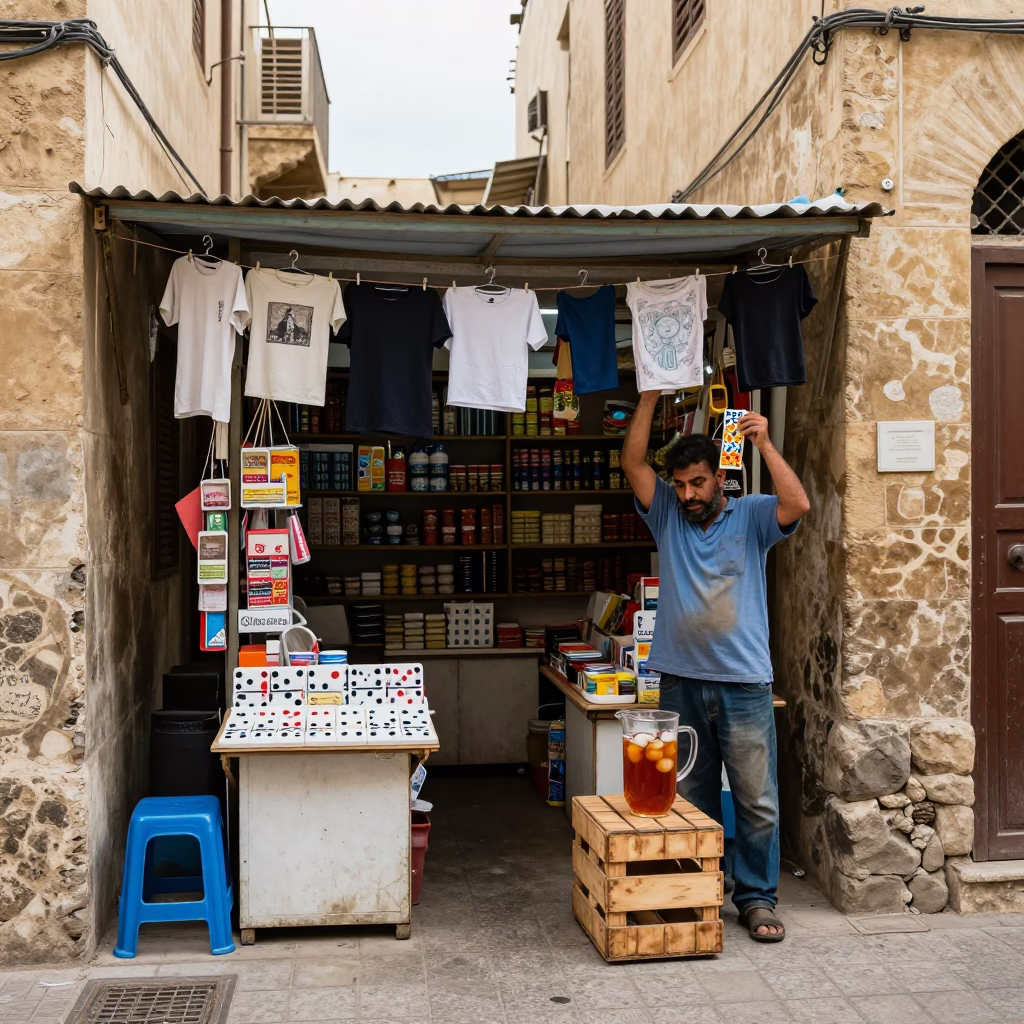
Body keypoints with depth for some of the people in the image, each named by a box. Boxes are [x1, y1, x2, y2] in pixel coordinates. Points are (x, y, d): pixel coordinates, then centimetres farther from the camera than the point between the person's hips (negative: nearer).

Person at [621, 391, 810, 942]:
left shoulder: (751, 516, 3)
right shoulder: (667, 514, 8)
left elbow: (798, 504, -16)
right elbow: (633, 463, -3)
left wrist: (764, 444, -17)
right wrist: (650, 397, -10)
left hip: (744, 685, -2)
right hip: (681, 684, 2)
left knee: (757, 800, 3)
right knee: (690, 800, 12)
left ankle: (756, 898, 16)